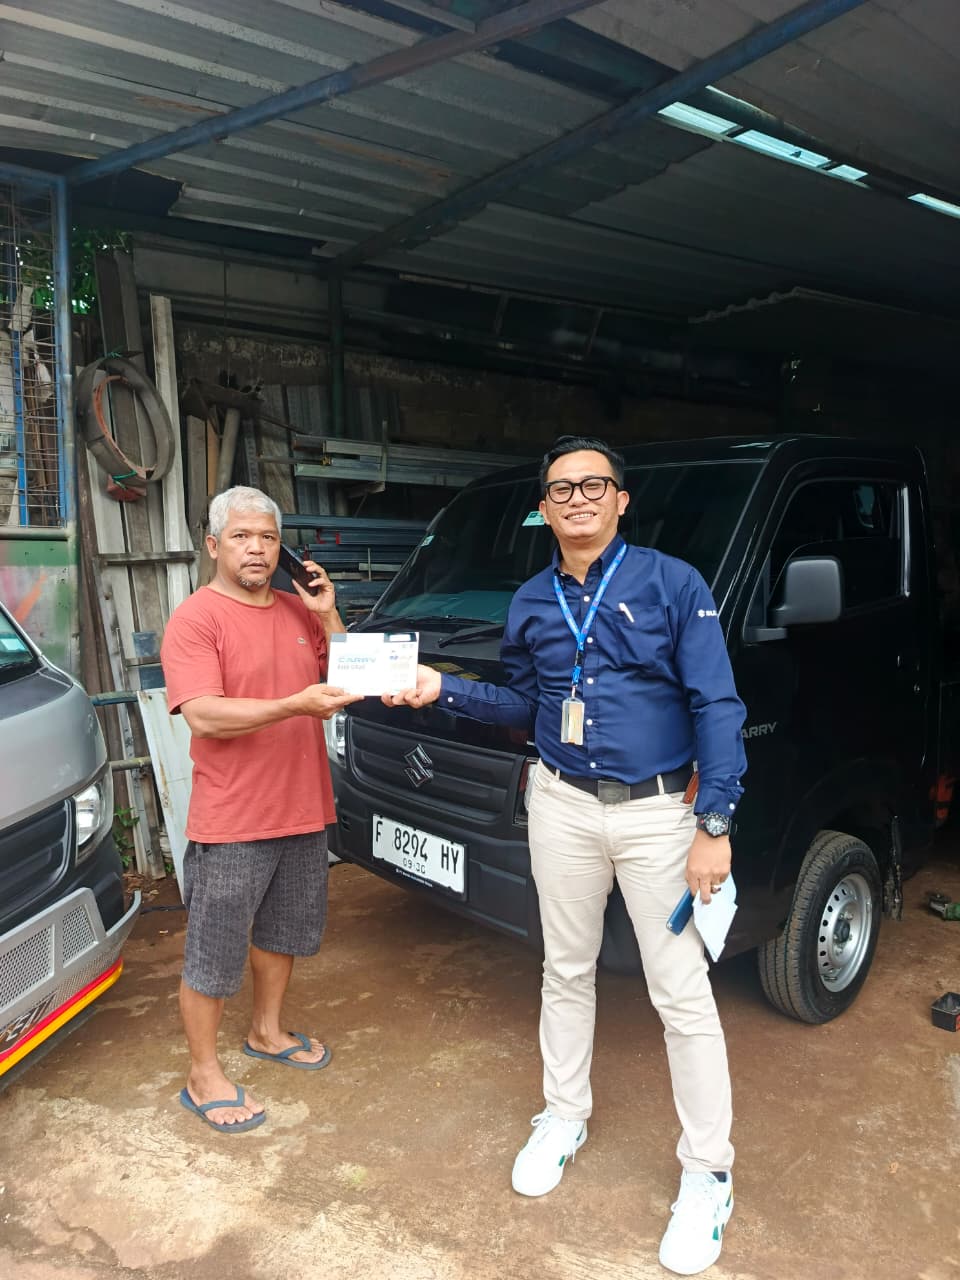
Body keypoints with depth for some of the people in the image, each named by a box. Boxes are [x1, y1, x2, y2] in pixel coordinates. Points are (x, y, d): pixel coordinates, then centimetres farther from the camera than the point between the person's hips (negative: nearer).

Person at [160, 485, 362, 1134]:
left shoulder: (299, 611, 8)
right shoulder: (196, 619, -12)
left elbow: (345, 681, 10)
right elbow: (205, 716, -22)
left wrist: (328, 617, -4)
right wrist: (297, 704, -32)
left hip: (303, 812, 7)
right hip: (231, 823, -7)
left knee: (284, 932, 23)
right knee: (214, 957, 6)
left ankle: (267, 1031, 45)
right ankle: (204, 1076, 24)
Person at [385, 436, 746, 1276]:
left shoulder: (673, 585, -9)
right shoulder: (531, 604, 5)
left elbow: (717, 708, -10)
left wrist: (713, 824, -15)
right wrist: (444, 690, 0)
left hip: (659, 811, -4)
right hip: (563, 807, 4)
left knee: (682, 994, 3)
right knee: (567, 971, 18)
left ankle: (708, 1174, 22)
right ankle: (565, 1118, 40)